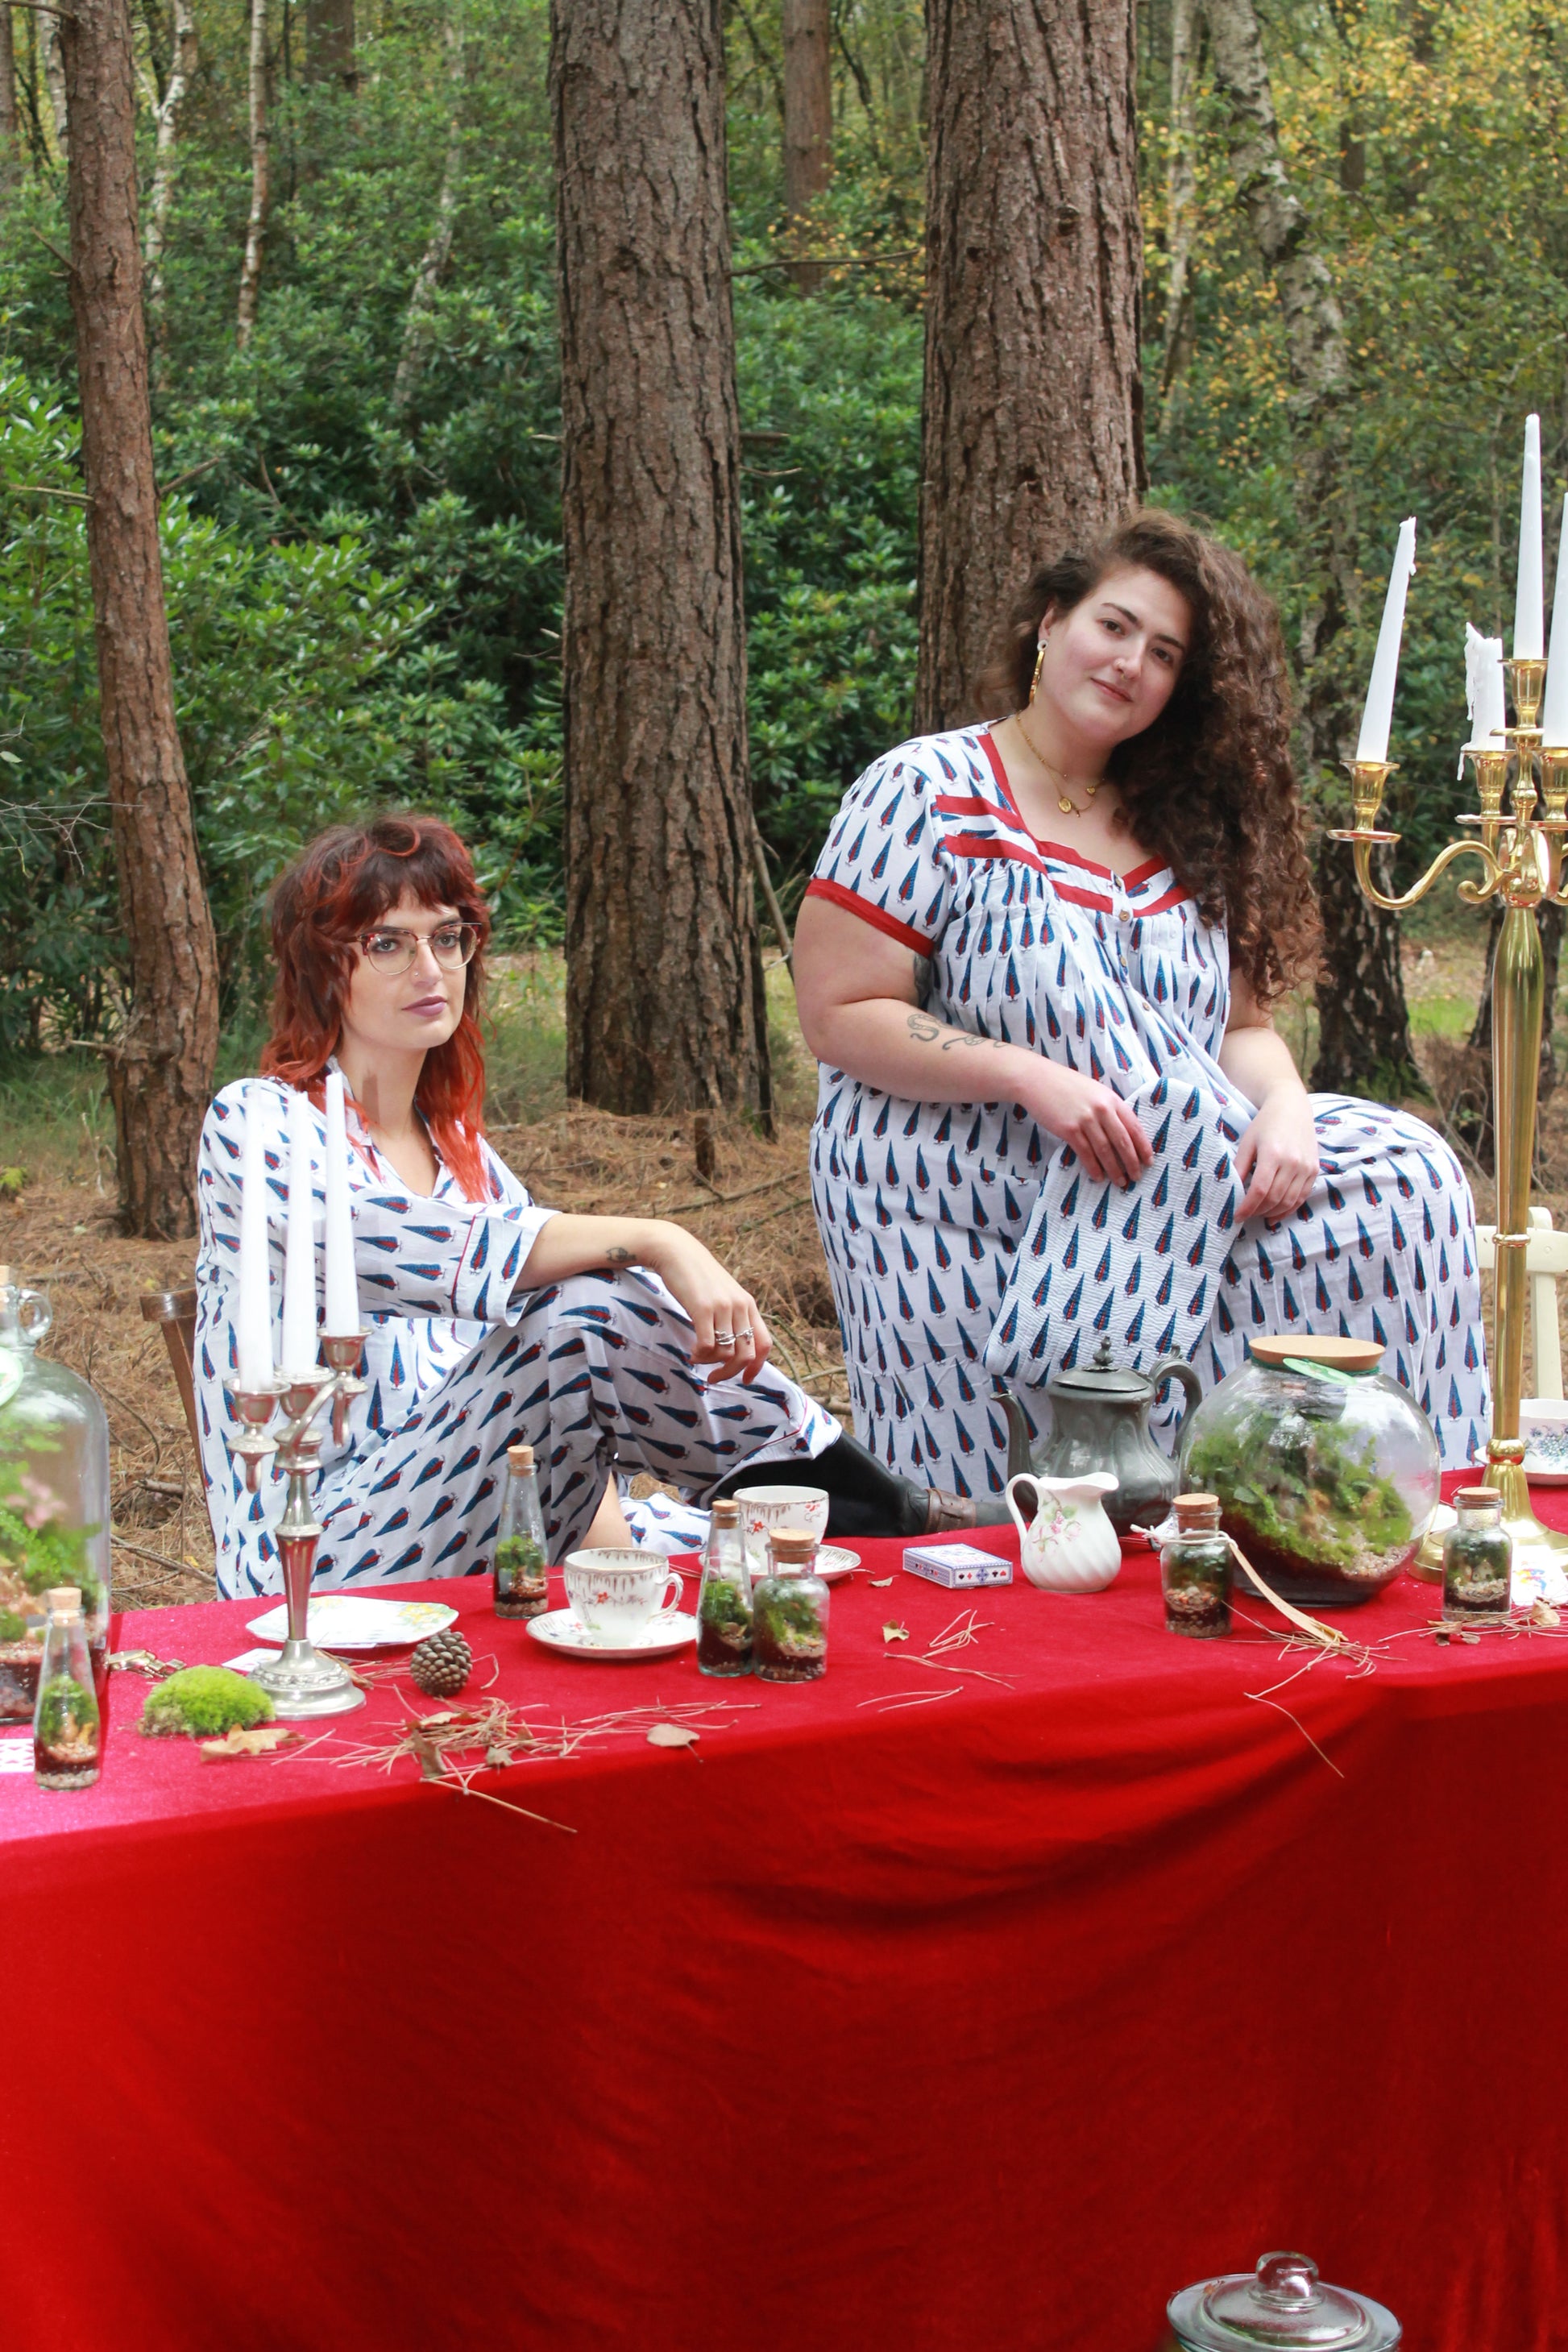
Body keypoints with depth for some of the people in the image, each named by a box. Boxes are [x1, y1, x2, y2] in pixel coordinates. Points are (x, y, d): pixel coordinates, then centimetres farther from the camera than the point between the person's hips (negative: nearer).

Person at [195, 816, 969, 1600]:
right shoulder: (254, 1122, -4)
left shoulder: (462, 1152, 18)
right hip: (315, 1564, -7)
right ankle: (897, 1515, -15)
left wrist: (613, 1547, -5)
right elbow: (430, 1253, -25)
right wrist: (657, 1243, -33)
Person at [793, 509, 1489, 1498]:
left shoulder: (1183, 832, 15)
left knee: (1399, 1174, -13)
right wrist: (1030, 1076, -21)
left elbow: (1243, 1024, 13)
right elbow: (838, 1015, -10)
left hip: (1179, 1192, 6)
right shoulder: (928, 792, -4)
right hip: (963, 1219, -6)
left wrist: (1285, 1111, -10)